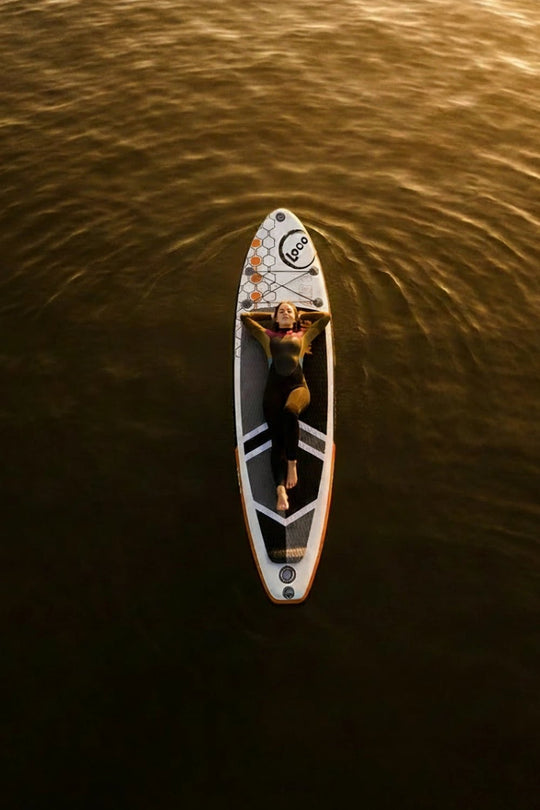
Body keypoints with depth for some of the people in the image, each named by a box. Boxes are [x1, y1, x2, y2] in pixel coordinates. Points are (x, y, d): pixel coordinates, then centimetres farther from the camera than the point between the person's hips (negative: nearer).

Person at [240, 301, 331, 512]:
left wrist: (302, 315, 34)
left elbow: (326, 316, 27)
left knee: (290, 411, -37)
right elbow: (245, 316, 29)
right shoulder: (268, 336, 25)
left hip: (298, 385, -1)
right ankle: (281, 489, -25)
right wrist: (270, 315, 34)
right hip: (274, 386, 1)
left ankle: (292, 464, -22)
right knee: (277, 438, -14)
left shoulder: (303, 335, 24)